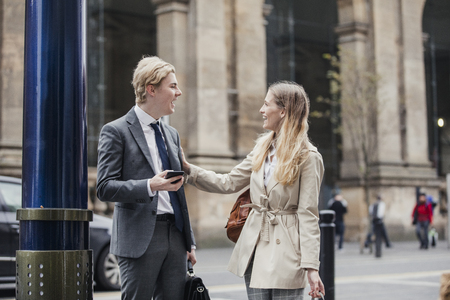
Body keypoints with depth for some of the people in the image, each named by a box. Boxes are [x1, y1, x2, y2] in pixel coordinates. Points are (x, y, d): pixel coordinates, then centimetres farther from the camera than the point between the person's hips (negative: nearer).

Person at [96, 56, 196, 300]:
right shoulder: (116, 131, -3)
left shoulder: (172, 134, 18)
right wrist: (150, 186, -24)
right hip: (139, 238, -6)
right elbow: (104, 188, -10)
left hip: (175, 234, 6)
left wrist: (189, 242, 18)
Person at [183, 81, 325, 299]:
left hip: (286, 251, -6)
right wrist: (188, 169, 7)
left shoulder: (308, 157, -9)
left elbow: (308, 214, -12)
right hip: (255, 246, 6)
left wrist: (311, 266, -16)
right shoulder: (262, 148, 12)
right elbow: (228, 183, 14)